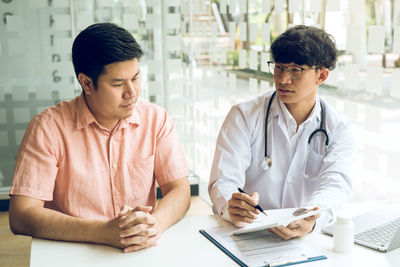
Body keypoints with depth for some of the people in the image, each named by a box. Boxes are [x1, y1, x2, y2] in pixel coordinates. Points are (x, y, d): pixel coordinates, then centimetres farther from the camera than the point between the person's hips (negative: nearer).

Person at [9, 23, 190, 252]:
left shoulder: (157, 119, 2)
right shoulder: (48, 127, -7)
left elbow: (180, 191, 0)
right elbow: (21, 216, -13)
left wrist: (154, 223, -23)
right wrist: (105, 232, -24)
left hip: (144, 252, 3)